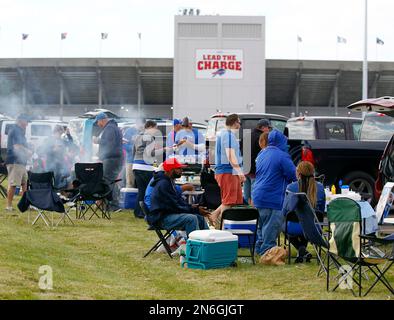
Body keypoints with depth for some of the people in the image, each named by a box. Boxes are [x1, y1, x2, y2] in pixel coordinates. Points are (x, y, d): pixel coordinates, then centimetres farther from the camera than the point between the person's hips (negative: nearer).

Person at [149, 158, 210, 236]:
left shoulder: (170, 181, 12)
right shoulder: (163, 184, -20)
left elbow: (178, 199, 17)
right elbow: (175, 207, -21)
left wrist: (191, 207, -2)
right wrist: (195, 210, -18)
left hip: (168, 213, 10)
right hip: (161, 218, -10)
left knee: (199, 217, 5)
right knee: (191, 218, -26)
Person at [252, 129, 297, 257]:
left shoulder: (262, 153, 11)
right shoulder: (282, 156, -14)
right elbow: (293, 175, -11)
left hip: (258, 196, 9)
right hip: (273, 198, -9)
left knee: (263, 225, 20)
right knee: (272, 227, -2)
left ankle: (260, 248, 26)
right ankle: (267, 251, 0)